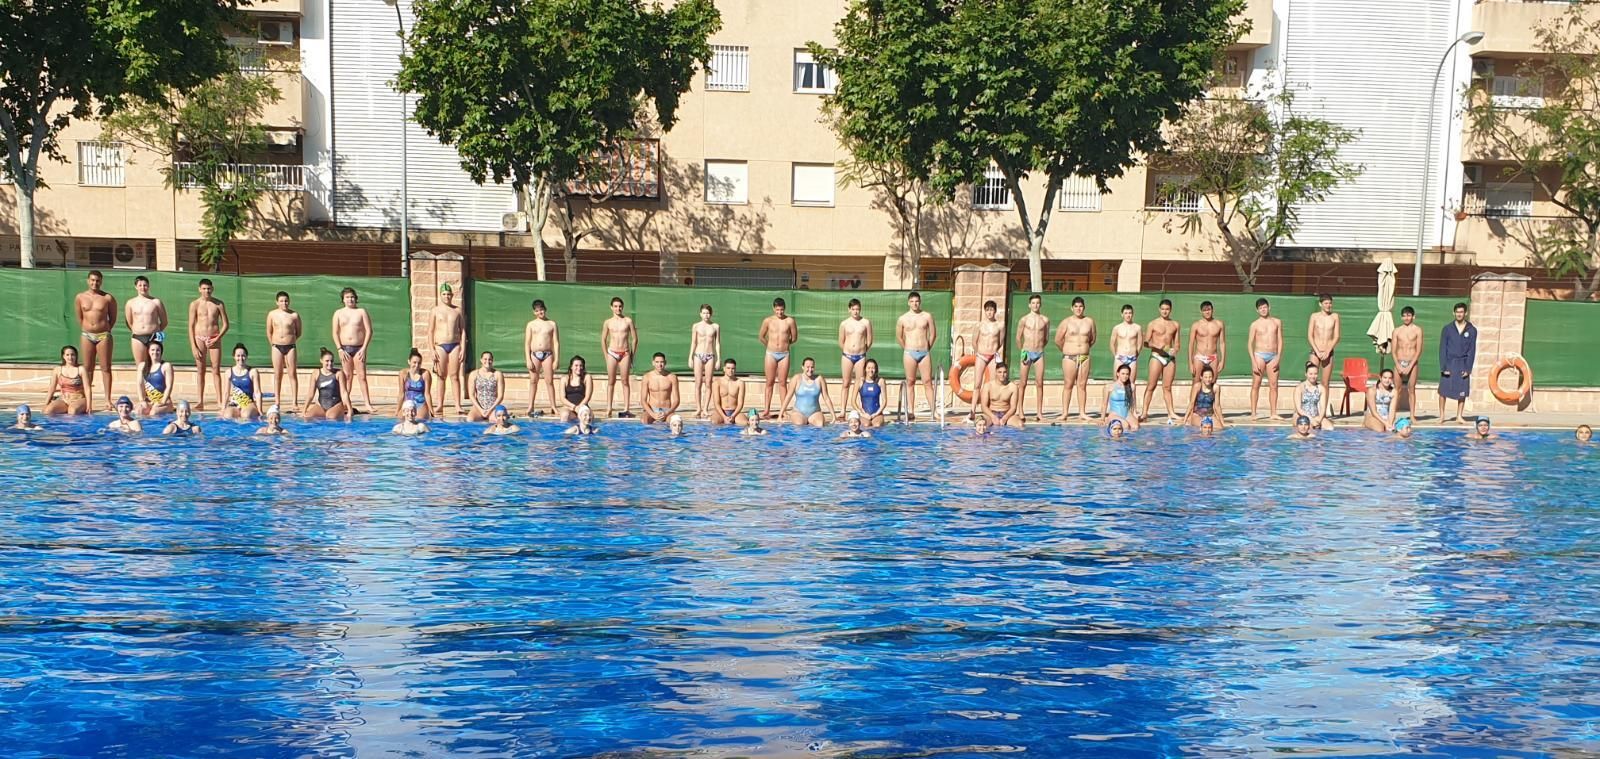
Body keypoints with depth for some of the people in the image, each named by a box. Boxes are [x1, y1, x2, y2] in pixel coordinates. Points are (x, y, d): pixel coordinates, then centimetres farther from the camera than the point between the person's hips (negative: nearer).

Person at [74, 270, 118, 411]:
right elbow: (79, 318, 13)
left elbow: (113, 318, 7)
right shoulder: (80, 298, 5)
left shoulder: (108, 298, 0)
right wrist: (87, 330, 8)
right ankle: (88, 401, 8)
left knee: (105, 368, 0)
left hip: (103, 335, -2)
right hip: (86, 335, 2)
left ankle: (108, 400, 2)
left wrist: (104, 330, 4)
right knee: (87, 369, 5)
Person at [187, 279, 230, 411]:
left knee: (216, 370, -2)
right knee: (200, 370, 3)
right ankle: (200, 401, 5)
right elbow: (191, 326, 1)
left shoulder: (219, 304, 4)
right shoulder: (195, 304, 2)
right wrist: (193, 346, -6)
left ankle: (220, 400, -4)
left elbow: (225, 324, 5)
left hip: (214, 339, 0)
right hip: (199, 339, 0)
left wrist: (217, 339, -8)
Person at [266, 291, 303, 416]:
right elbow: (269, 332, 11)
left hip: (291, 346, -1)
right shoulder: (272, 314, 4)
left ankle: (294, 402, -2)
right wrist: (273, 344, 10)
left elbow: (299, 331, 9)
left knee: (293, 374, -3)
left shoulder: (294, 315, -1)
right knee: (277, 375, 5)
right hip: (277, 347, 1)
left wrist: (291, 340, 9)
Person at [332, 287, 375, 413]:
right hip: (345, 348, 2)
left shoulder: (362, 312, 3)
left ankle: (368, 404, -10)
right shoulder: (338, 313, 8)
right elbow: (335, 333, 5)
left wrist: (364, 348, -8)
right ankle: (347, 403, 9)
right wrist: (340, 349, -5)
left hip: (359, 348, -2)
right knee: (347, 377, 5)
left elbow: (369, 331, -1)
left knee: (362, 376, -6)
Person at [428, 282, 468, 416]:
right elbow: (430, 331, 3)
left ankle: (458, 406, -5)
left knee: (454, 376, -3)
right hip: (440, 346, 0)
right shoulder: (434, 311, 5)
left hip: (455, 345, 0)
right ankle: (440, 405, 8)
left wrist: (463, 349, -1)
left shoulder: (458, 311, 9)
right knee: (441, 377, 3)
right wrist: (432, 350, -5)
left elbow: (463, 331, 8)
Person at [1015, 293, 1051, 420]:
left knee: (1039, 383, 1)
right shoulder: (1024, 319, -2)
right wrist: (1024, 349, 10)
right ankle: (1020, 411, 5)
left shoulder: (1045, 320, 5)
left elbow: (1046, 338, 16)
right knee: (1023, 383, 1)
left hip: (1039, 353, 2)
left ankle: (1039, 412, 3)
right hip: (1027, 353, -2)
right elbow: (1018, 338, 5)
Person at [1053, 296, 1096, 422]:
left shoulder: (1089, 321, 7)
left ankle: (1082, 413, 6)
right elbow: (1058, 340, 2)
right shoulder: (1066, 322, -1)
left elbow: (1093, 339, 18)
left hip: (1084, 357, 3)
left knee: (1082, 385, 3)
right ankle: (1065, 413, 1)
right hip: (1069, 357, -3)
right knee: (1068, 385, -2)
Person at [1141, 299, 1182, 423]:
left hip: (1170, 357, 3)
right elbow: (1146, 343, -2)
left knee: (1167, 387, 5)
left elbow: (1177, 343, 17)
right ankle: (1144, 412, -7)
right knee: (1151, 386, -7)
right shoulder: (1153, 324, 1)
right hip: (1156, 356, -3)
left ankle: (1171, 413, 5)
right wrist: (1156, 346, -20)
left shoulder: (1175, 325, 13)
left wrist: (1175, 349, -4)